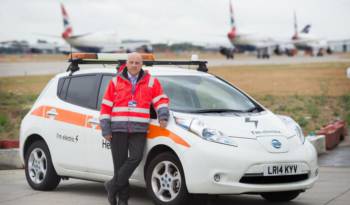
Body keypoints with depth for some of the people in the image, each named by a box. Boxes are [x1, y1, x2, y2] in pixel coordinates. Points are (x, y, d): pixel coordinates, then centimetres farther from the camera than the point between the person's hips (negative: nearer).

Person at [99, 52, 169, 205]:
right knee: (120, 162, -1)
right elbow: (106, 106, 8)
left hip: (139, 129, 0)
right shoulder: (116, 82, 10)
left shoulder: (151, 82, 11)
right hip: (118, 129, 0)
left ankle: (113, 186, -6)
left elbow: (161, 100, 10)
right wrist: (105, 129, 1)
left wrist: (163, 116, -10)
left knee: (136, 157, -19)